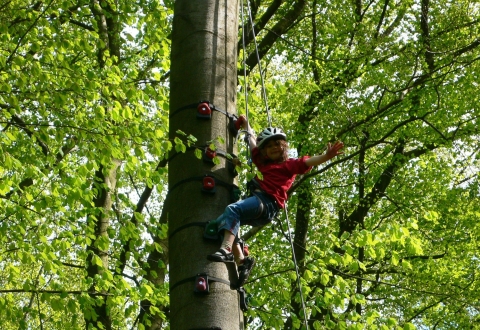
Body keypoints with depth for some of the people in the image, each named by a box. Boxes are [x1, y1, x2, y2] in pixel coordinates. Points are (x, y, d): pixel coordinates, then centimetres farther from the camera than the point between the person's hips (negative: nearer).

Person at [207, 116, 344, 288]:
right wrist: (246, 125, 58)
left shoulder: (289, 164, 11)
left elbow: (308, 162, -6)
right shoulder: (263, 162, 30)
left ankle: (226, 250, -46)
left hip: (267, 203, -8)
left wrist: (326, 156, -24)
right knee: (223, 223, -1)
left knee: (232, 209, -31)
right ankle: (241, 260, -8)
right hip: (256, 200, 8)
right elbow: (252, 141, 46)